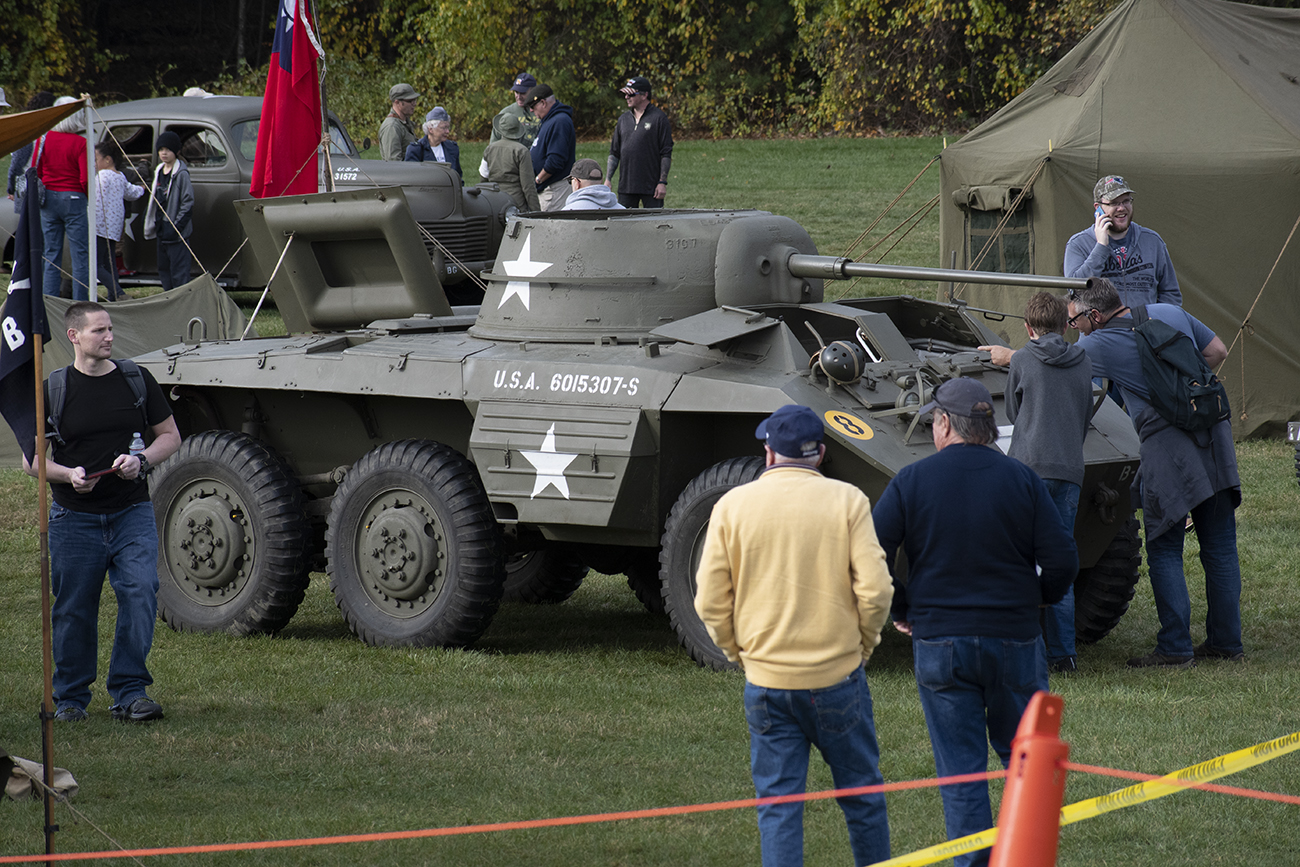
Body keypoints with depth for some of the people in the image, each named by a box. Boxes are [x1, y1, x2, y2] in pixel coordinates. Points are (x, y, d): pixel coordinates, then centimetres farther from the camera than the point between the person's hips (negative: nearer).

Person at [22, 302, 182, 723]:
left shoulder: (136, 380, 6)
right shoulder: (53, 390, 1)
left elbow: (170, 437, 12)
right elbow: (30, 459, 4)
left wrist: (140, 461, -8)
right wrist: (67, 474, -16)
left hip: (132, 512, 1)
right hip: (75, 517, -1)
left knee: (141, 593, -15)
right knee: (74, 610, 3)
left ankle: (129, 692, -9)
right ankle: (70, 698, 19)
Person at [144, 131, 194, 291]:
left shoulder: (181, 174, -11)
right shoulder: (159, 172, 13)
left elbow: (187, 204, -14)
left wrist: (176, 227, -17)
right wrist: (151, 223, 17)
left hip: (176, 234, -9)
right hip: (161, 230, 9)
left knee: (178, 273, -8)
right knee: (164, 270, 13)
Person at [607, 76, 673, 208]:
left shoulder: (659, 118, -4)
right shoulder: (624, 119, 13)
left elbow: (666, 154, -6)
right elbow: (614, 152, 17)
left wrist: (663, 182, -11)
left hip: (651, 187, -5)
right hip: (626, 186, 5)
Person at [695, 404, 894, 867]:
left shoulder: (732, 506, -1)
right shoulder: (846, 500, -5)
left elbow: (710, 602, -1)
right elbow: (874, 590, -11)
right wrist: (864, 643, 6)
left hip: (766, 682, 1)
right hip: (837, 675, -1)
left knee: (778, 804, 5)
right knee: (861, 795, 14)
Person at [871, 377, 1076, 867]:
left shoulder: (911, 482, -4)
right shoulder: (1020, 479, -2)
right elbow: (1061, 562, -5)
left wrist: (901, 610, 5)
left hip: (938, 643, -1)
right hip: (1014, 639, 1)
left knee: (959, 771, 5)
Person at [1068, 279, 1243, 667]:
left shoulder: (1102, 345, -4)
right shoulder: (1170, 314, 12)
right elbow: (1217, 352, 17)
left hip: (1167, 449, -6)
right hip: (1214, 438, 6)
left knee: (1165, 552, 2)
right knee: (1220, 547, 11)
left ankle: (1175, 648, -1)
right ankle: (1226, 642, 16)